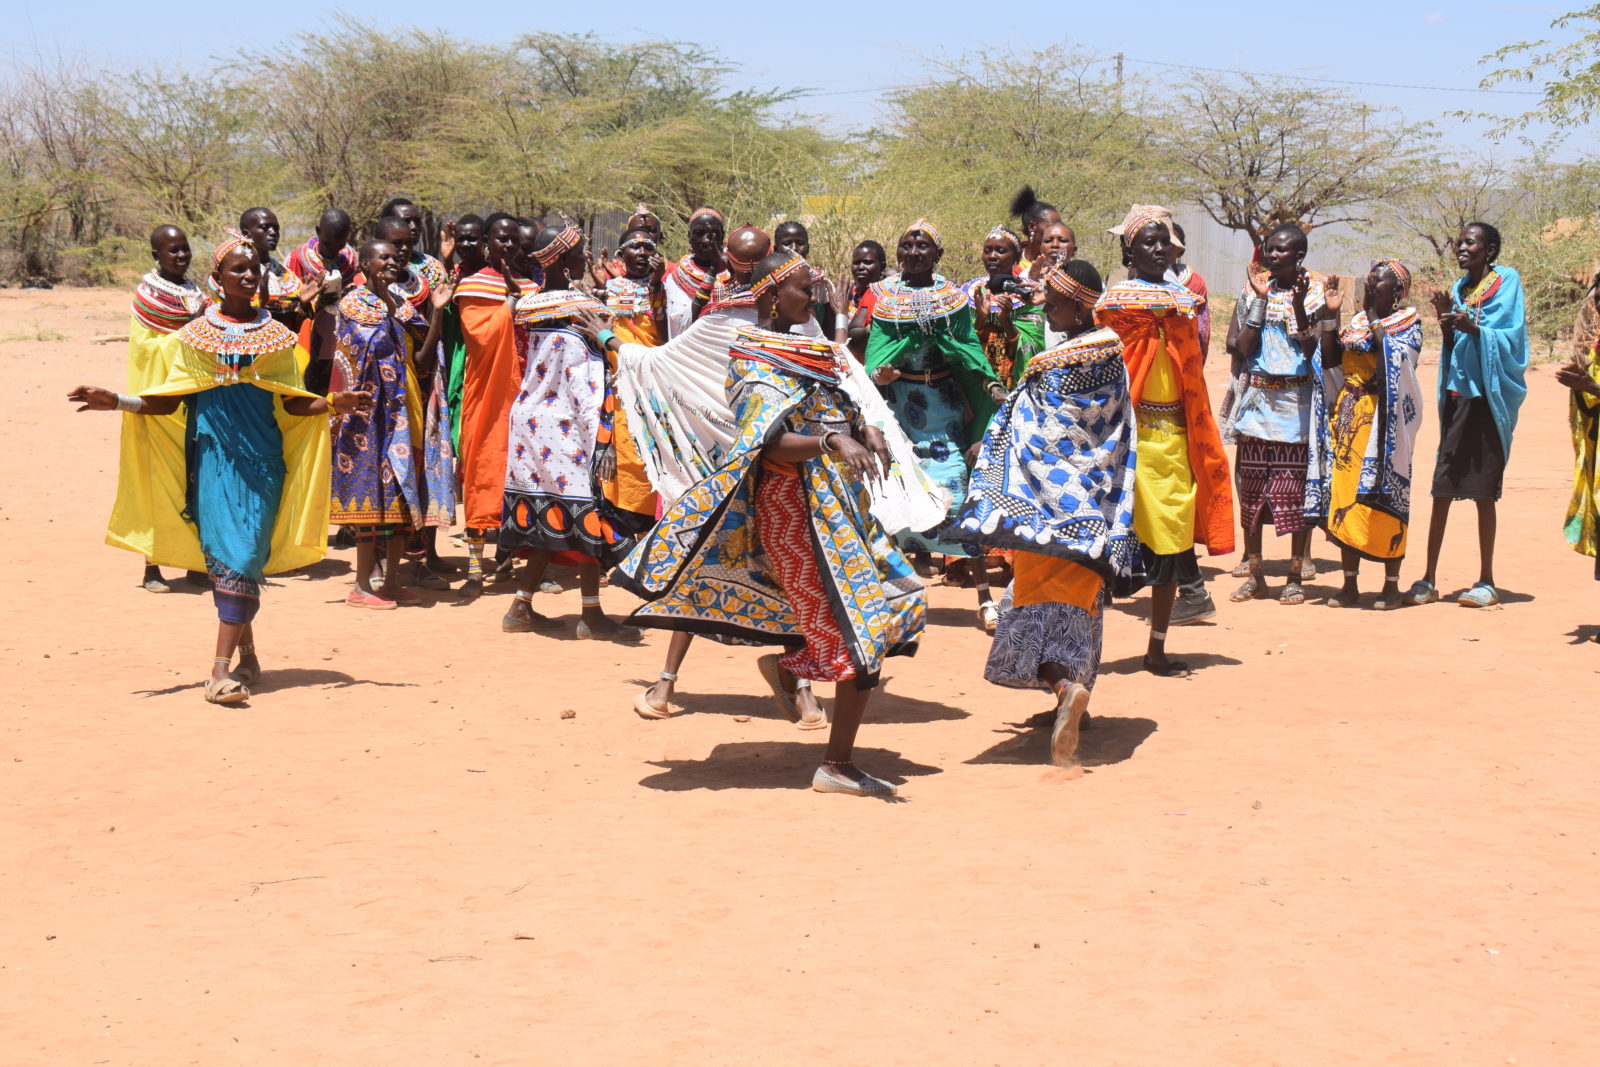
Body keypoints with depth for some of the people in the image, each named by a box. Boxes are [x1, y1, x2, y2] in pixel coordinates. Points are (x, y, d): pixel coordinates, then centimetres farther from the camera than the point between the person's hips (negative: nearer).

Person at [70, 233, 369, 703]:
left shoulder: (275, 336, 8)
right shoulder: (194, 334, 7)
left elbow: (292, 403, 5)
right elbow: (166, 401, 4)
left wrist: (332, 403, -13)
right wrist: (116, 401, -11)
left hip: (261, 457, -1)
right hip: (211, 456, 1)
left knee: (244, 555, -10)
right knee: (219, 552, -2)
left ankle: (222, 668, -14)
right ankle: (246, 654, 15)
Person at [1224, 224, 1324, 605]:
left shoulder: (1316, 293, 1)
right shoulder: (1253, 289, 8)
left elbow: (1316, 352, -7)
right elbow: (1241, 348, -1)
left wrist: (1299, 308, -18)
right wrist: (1260, 301, -8)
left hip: (1296, 401, -3)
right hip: (1256, 398, 3)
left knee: (1294, 486, -3)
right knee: (1251, 485, 4)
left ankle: (1296, 575, 5)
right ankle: (1254, 572, 13)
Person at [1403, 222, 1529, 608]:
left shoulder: (1506, 281, -3)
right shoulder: (1460, 288, 15)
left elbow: (1509, 340, -10)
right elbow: (1453, 348, 14)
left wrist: (1471, 328, -24)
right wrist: (1445, 322, -4)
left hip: (1489, 396, -6)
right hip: (1457, 393, 6)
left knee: (1482, 491, -2)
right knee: (1442, 487, 2)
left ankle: (1487, 581, 6)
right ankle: (1429, 579, 4)